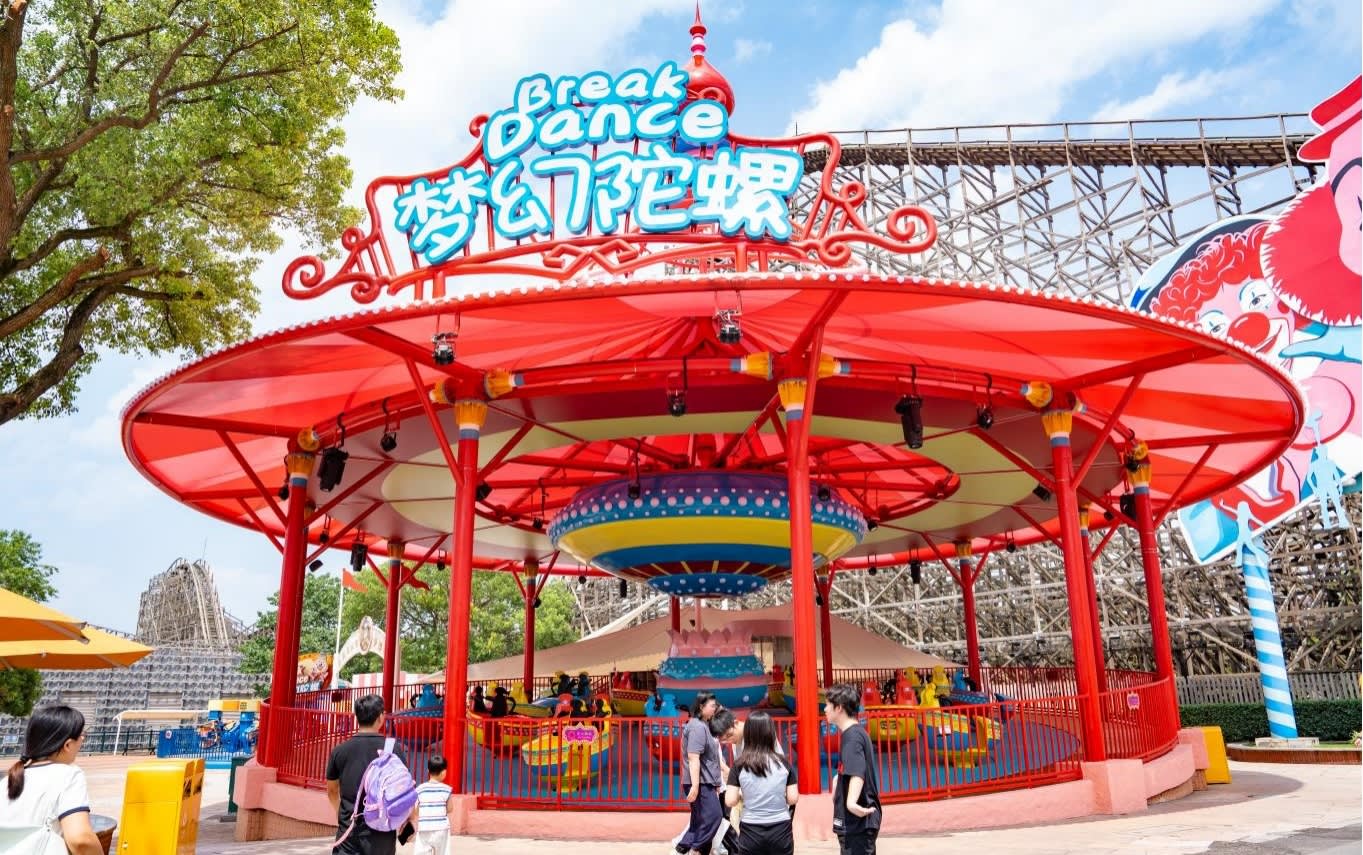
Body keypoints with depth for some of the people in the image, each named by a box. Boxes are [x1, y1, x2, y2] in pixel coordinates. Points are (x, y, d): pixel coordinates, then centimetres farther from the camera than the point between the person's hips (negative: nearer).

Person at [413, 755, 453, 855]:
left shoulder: (420, 789, -2)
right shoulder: (446, 789, -4)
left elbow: (415, 811, -1)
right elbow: (449, 809, 2)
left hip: (424, 829, 0)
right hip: (441, 828, 0)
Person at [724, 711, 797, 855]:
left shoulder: (739, 766, -7)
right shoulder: (784, 763, -4)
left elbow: (730, 801, -9)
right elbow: (792, 799, -3)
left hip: (751, 832, -1)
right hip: (780, 830, 1)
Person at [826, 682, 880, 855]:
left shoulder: (852, 736, -18)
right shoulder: (856, 733, 13)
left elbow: (857, 773, -34)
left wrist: (851, 802, -50)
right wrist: (838, 781, 47)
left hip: (858, 822, -10)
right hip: (857, 821, 10)